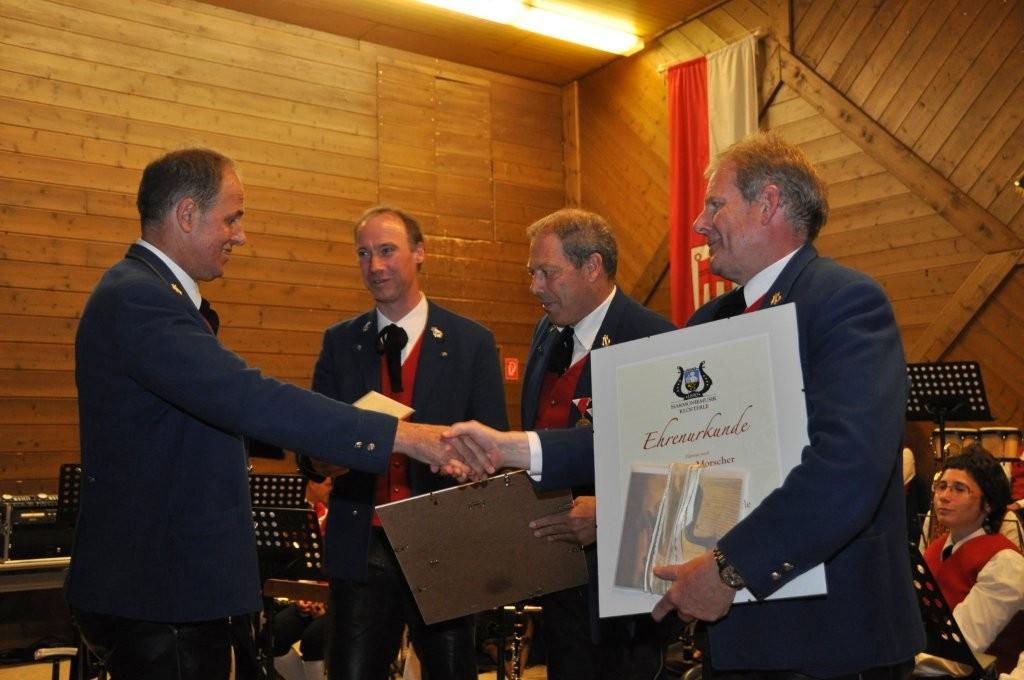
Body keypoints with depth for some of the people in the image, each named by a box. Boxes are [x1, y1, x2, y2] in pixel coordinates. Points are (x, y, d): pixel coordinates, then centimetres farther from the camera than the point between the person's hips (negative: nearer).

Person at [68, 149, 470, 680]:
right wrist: (404, 436, -33)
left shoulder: (149, 293, 13)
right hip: (157, 597, -10)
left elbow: (225, 408, 14)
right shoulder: (138, 299, -21)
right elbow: (249, 398, -32)